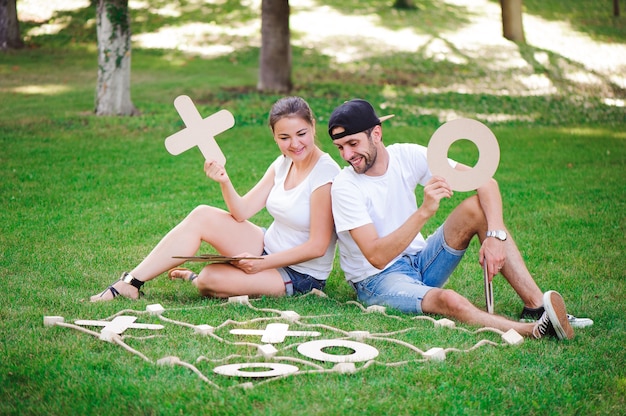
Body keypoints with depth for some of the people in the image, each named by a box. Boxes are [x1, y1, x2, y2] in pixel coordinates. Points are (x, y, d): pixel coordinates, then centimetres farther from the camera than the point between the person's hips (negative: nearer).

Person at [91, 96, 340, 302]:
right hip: (268, 247, 7)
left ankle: (193, 279, 10)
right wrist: (224, 181, -20)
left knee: (210, 280, -27)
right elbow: (241, 212, -1)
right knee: (202, 216, -12)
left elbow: (318, 246, -21)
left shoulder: (325, 173, -20)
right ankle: (130, 283, -9)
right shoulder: (284, 164, 3)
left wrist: (262, 263, -22)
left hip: (301, 276, -7)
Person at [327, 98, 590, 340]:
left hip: (419, 262, 5)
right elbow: (376, 257, -28)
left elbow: (485, 182, -9)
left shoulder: (407, 156, -6)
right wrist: (424, 211, -39)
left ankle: (536, 303, -24)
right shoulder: (345, 187, -18)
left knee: (476, 207, -18)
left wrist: (495, 236, -26)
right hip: (377, 280, -5)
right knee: (447, 300, -38)